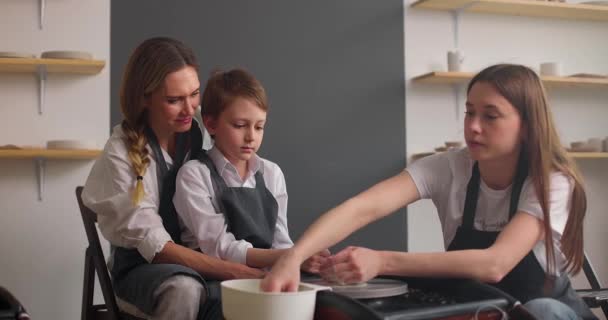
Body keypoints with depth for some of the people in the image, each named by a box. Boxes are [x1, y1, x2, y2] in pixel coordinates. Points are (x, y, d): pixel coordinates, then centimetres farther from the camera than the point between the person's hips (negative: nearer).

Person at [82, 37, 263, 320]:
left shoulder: (203, 135, -3)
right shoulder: (121, 154, -14)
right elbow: (155, 246, -18)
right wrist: (232, 270, -28)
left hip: (201, 260, 3)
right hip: (142, 268, -2)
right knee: (184, 288, -36)